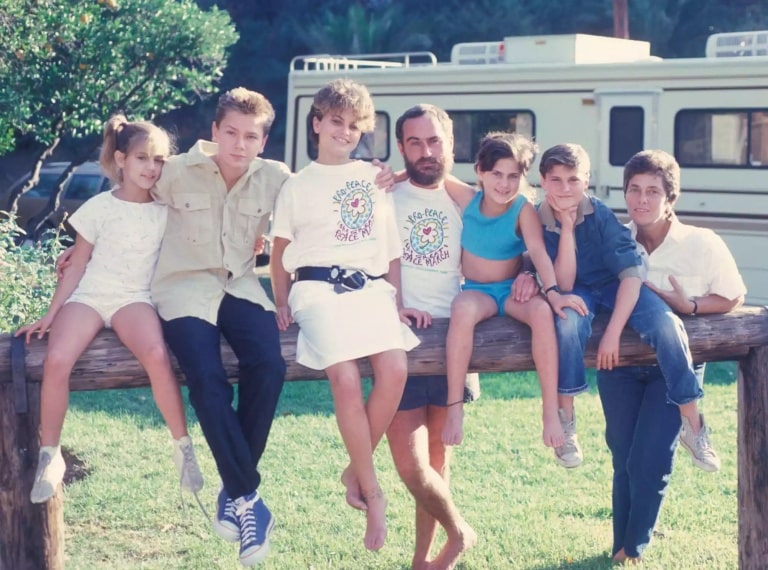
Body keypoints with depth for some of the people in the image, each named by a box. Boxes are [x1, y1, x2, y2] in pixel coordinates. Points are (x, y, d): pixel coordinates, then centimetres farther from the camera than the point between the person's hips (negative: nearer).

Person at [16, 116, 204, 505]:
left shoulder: (165, 210, 6)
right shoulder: (99, 208, 3)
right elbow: (77, 267, 7)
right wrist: (50, 314, 4)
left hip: (135, 298, 0)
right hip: (89, 296, 0)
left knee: (157, 356, -34)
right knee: (57, 360, -30)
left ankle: (183, 447, -17)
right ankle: (49, 456, -12)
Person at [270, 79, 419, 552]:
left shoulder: (375, 179, 18)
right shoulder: (299, 186, 14)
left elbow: (391, 246, 19)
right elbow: (280, 251, 17)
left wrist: (395, 302, 12)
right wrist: (283, 303, 7)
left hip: (370, 286, 2)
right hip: (319, 286, -2)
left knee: (395, 369, -25)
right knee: (346, 377, -26)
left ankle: (356, 471, -5)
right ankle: (373, 493, -13)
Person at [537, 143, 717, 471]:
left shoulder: (600, 215, -17)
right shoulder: (539, 222, -15)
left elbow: (631, 272, -21)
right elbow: (563, 285, -18)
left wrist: (613, 331, -29)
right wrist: (567, 227, -25)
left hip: (615, 286, 1)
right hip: (575, 294, 0)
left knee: (667, 324, -26)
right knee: (569, 319, -37)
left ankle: (694, 426, -12)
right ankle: (565, 423, -25)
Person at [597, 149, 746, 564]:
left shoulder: (703, 245, -9)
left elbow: (732, 297, -1)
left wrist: (688, 306, -19)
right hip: (619, 362, 3)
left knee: (649, 461, -10)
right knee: (624, 459, 6)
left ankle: (633, 550, 13)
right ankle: (621, 546, 26)